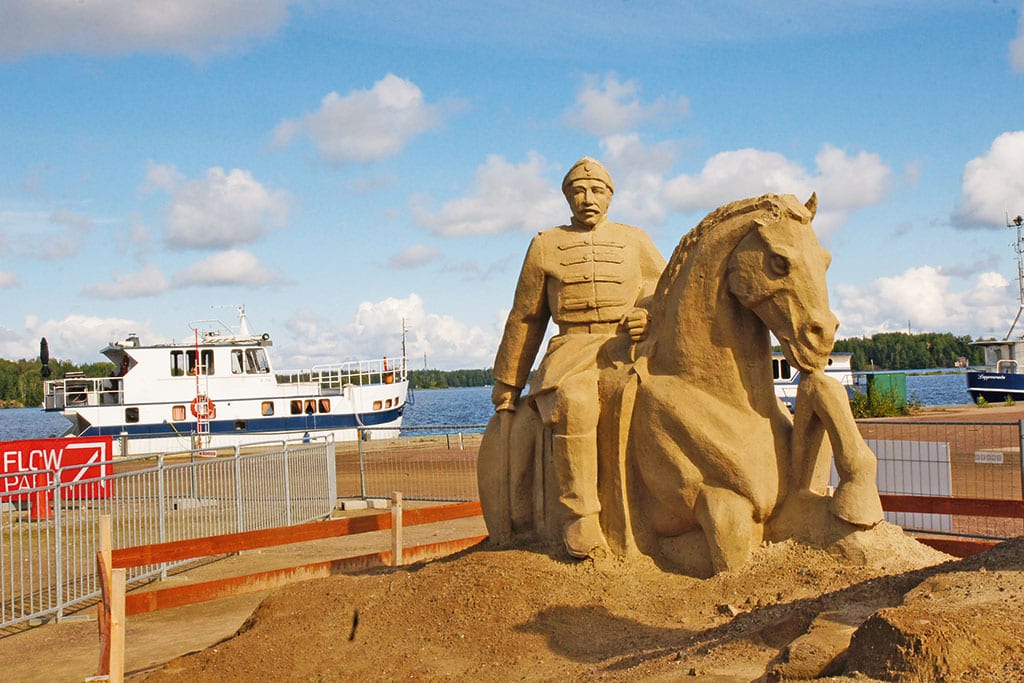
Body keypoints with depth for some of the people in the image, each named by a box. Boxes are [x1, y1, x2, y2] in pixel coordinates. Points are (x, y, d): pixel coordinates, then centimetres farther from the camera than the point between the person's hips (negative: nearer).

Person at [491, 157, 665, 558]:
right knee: (574, 403, -34)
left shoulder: (635, 241, 20)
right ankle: (580, 518, -31)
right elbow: (524, 319, 18)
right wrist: (507, 383, 17)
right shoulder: (546, 246, 17)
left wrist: (650, 315, -10)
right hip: (573, 350, -2)